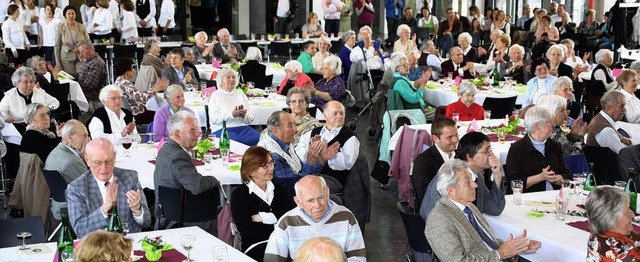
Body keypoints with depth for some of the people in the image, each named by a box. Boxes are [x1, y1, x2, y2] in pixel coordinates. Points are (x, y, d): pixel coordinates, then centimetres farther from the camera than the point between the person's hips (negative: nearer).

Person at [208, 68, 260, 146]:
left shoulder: (240, 94, 20)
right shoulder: (215, 95, 8)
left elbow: (251, 117, 10)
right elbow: (213, 118, -8)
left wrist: (244, 115, -13)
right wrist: (232, 114, -19)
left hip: (243, 128, 4)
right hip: (223, 129, -4)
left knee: (258, 139, -25)